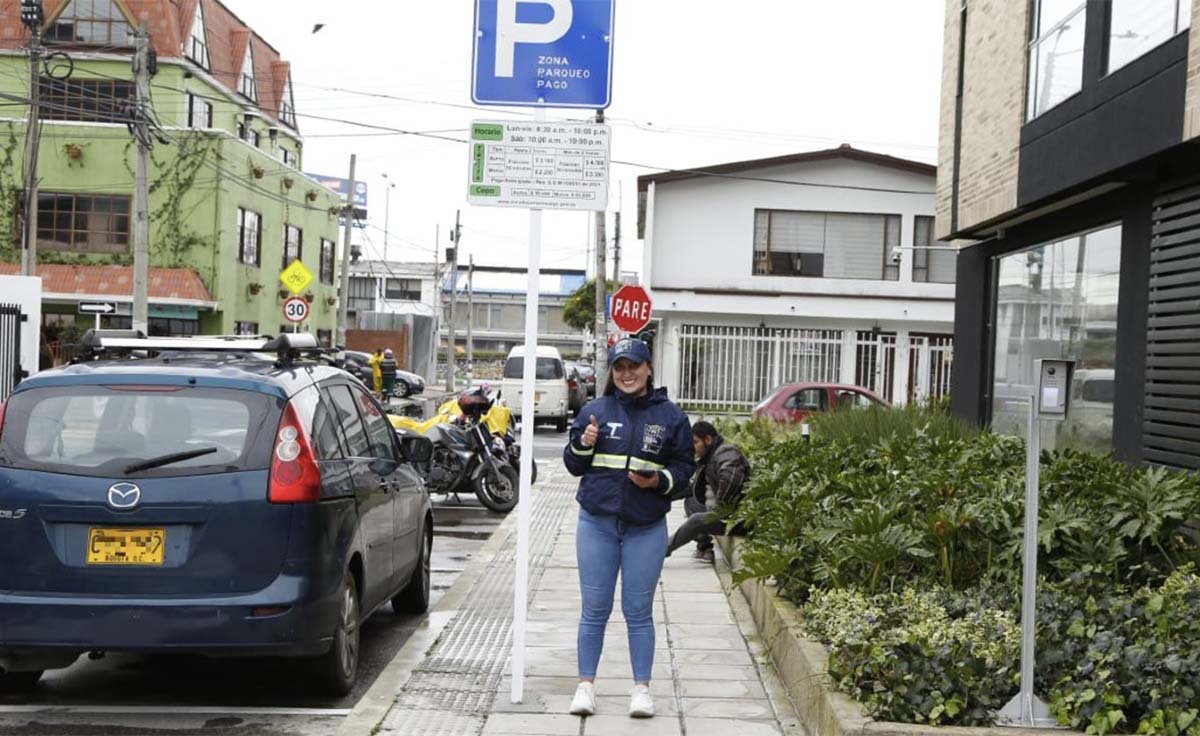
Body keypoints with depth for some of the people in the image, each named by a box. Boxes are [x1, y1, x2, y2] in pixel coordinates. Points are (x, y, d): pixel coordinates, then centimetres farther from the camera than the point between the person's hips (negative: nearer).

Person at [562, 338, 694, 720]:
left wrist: (660, 481, -15)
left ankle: (642, 688, 14)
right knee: (594, 610, 7)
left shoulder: (670, 416, 1)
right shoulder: (594, 411, 3)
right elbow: (573, 465, 9)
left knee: (638, 612, 6)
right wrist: (583, 445, -12)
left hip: (647, 529, -1)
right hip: (597, 523, 1)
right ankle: (586, 685, 15)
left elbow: (684, 465, 4)